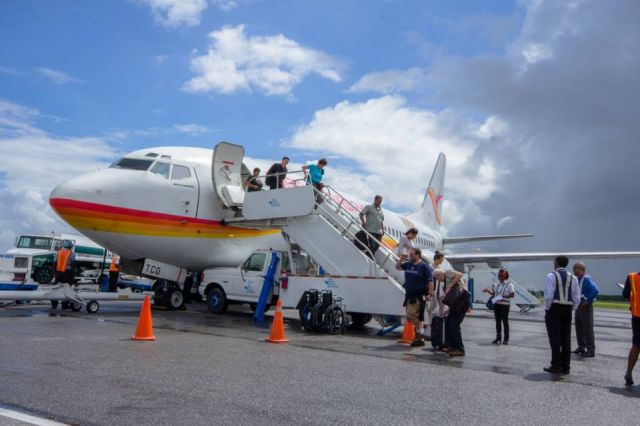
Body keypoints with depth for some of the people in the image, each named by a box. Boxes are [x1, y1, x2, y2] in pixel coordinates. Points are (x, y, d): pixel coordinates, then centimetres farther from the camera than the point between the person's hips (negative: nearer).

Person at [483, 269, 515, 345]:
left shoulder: (509, 284, -6)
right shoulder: (496, 284, 11)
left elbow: (512, 294, -10)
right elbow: (493, 293, 16)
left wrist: (504, 296, -21)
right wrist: (488, 290, -1)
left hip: (505, 305, -6)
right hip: (496, 304, 6)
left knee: (505, 322, 2)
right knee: (498, 322, 9)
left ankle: (506, 339, 9)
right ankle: (498, 338, 16)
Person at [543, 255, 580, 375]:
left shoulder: (551, 276, -7)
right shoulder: (573, 278, 8)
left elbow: (549, 296, -14)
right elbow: (577, 298, 5)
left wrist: (547, 309, -3)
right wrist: (571, 310, 15)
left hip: (554, 308, -5)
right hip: (568, 310, 5)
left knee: (555, 338, -1)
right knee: (566, 338, 9)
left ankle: (556, 366, 0)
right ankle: (566, 367, 14)